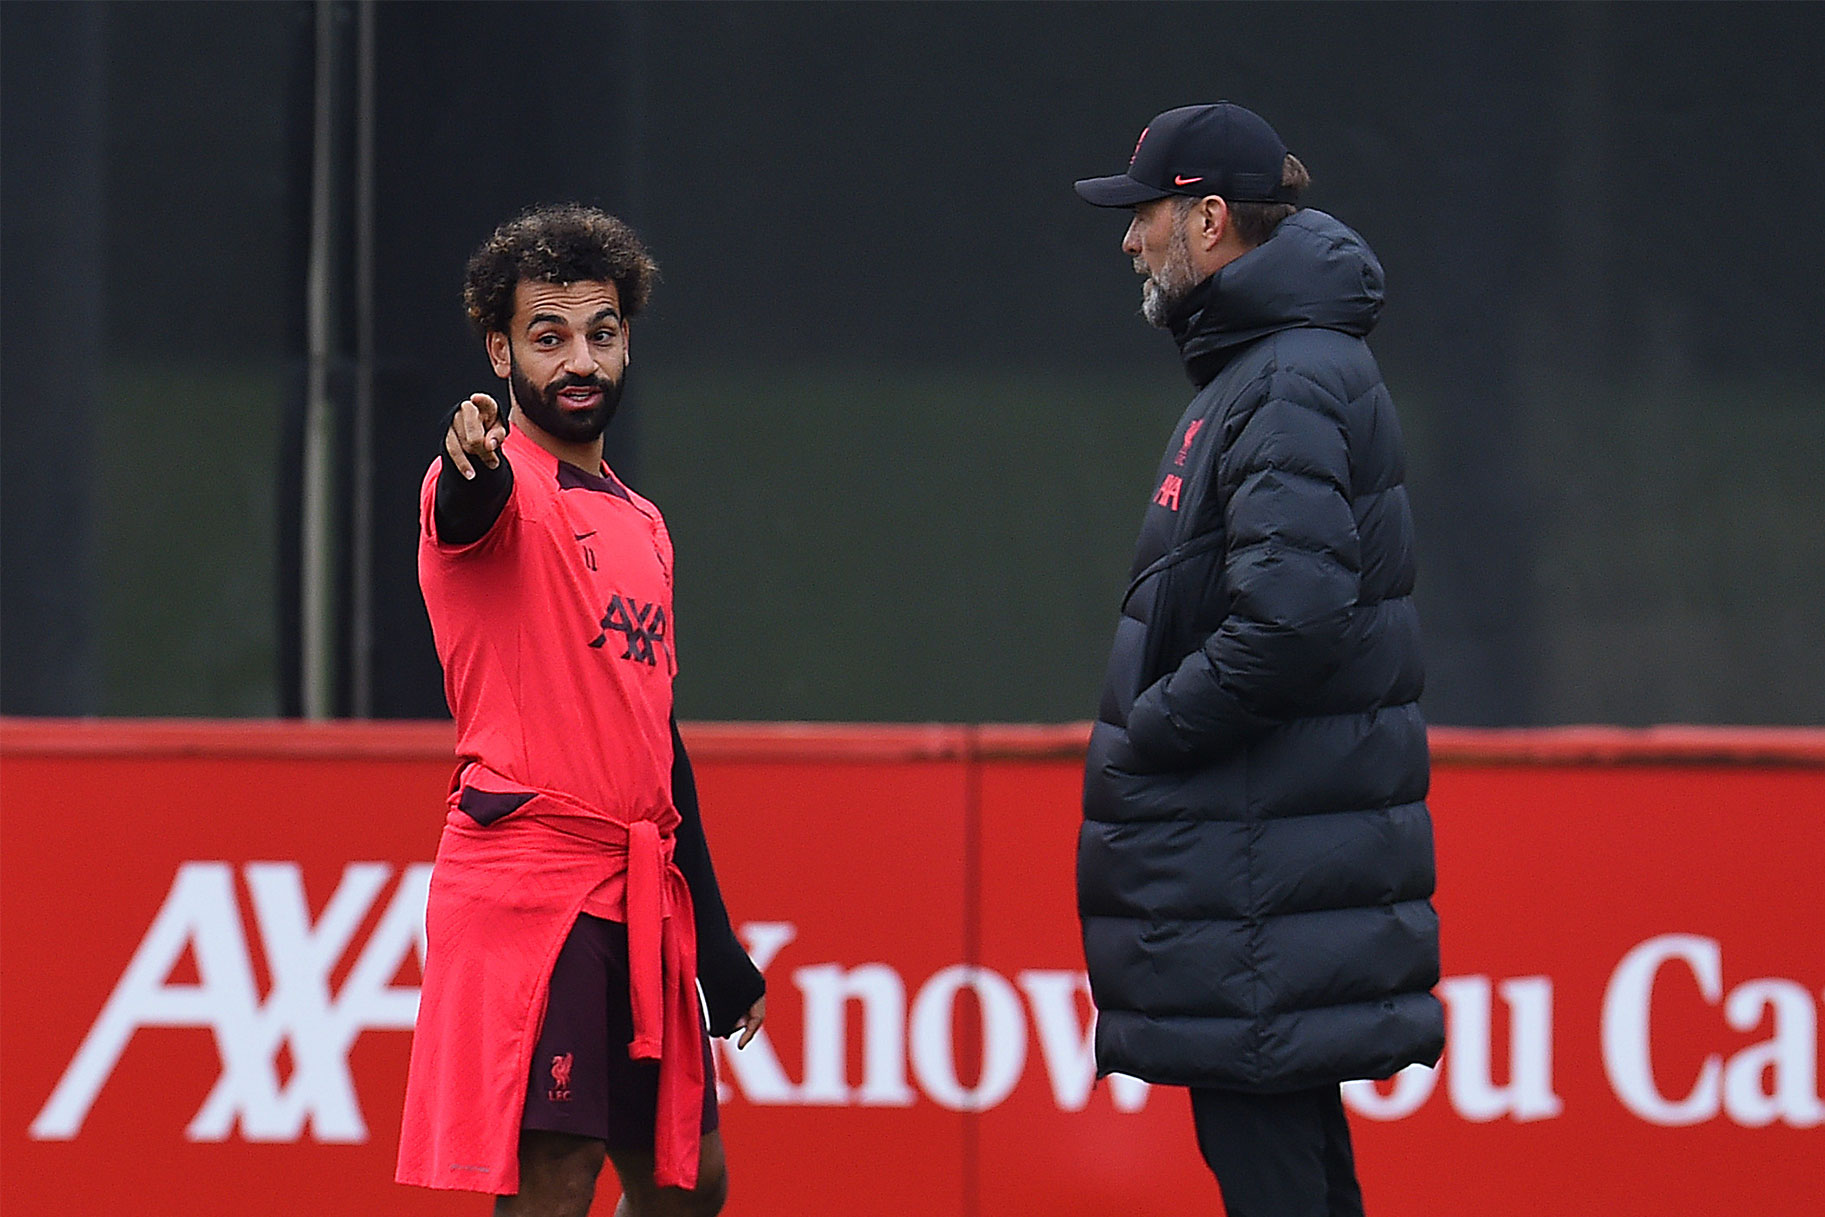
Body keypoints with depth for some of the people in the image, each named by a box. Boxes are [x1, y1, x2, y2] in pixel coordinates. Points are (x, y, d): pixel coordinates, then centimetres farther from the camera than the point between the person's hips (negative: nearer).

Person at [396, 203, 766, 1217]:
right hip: (528, 884, -8)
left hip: (642, 901, 8)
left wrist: (718, 949, 23)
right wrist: (475, 462, -56)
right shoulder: (496, 485, -4)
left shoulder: (642, 525, 21)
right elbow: (472, 509, -31)